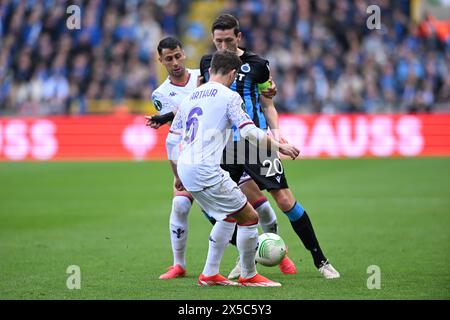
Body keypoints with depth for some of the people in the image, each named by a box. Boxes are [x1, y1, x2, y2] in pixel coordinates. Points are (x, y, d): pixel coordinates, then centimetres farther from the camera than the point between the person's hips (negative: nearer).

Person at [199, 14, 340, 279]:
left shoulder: (256, 65, -1)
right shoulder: (207, 63, 7)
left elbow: (267, 105, 6)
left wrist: (276, 131, -9)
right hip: (224, 145, 4)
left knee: (285, 199, -8)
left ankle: (320, 260, 2)